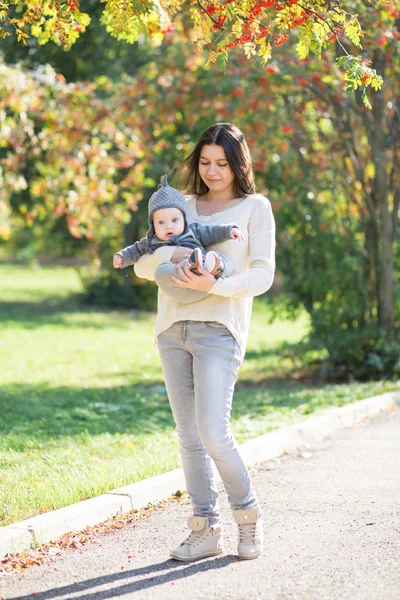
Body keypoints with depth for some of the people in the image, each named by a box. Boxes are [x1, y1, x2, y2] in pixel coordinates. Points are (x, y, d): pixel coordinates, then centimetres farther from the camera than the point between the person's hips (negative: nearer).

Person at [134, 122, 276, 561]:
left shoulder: (255, 208, 7)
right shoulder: (183, 207, 19)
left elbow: (262, 275, -2)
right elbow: (142, 266, 13)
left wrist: (214, 286, -19)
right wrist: (166, 255, -10)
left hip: (219, 329, -5)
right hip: (173, 328, 5)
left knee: (213, 435, -14)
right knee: (188, 437, 4)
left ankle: (247, 513, 8)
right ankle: (205, 529, 11)